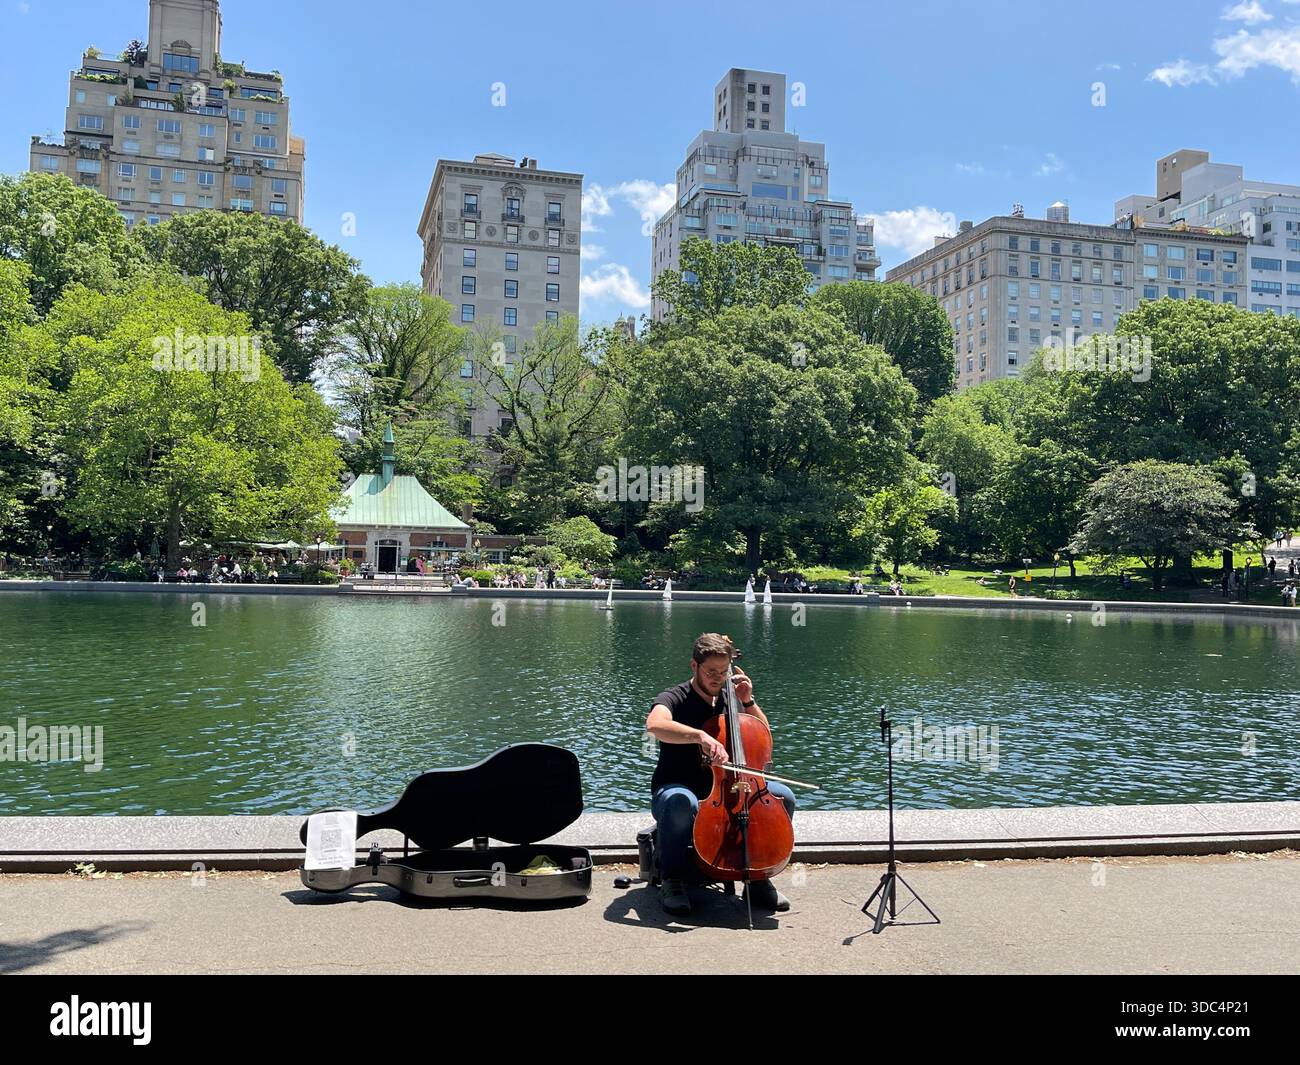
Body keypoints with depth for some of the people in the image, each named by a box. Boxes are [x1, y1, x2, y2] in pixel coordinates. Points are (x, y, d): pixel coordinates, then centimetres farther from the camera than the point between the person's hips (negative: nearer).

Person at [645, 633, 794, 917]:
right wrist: (700, 736, -48)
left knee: (783, 796, -16)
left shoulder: (729, 699, 10)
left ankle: (758, 879, -3)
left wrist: (748, 702, -2)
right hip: (676, 789, -5)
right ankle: (672, 881, -19)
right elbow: (655, 724, -34)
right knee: (682, 802, -41)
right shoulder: (674, 698, -10)